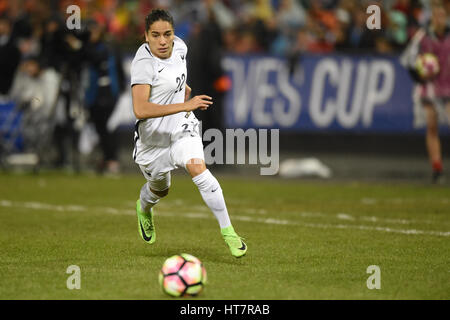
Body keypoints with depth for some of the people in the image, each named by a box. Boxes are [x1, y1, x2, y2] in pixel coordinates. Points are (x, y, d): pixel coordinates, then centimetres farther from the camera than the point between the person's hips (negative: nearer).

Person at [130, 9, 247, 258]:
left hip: (182, 128, 3)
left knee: (196, 166, -27)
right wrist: (185, 106, -41)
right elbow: (140, 110, -38)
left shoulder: (179, 47, -6)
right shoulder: (143, 62, -26)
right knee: (160, 190, 20)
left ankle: (227, 230, -23)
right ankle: (144, 209, 59)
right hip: (152, 137, -3)